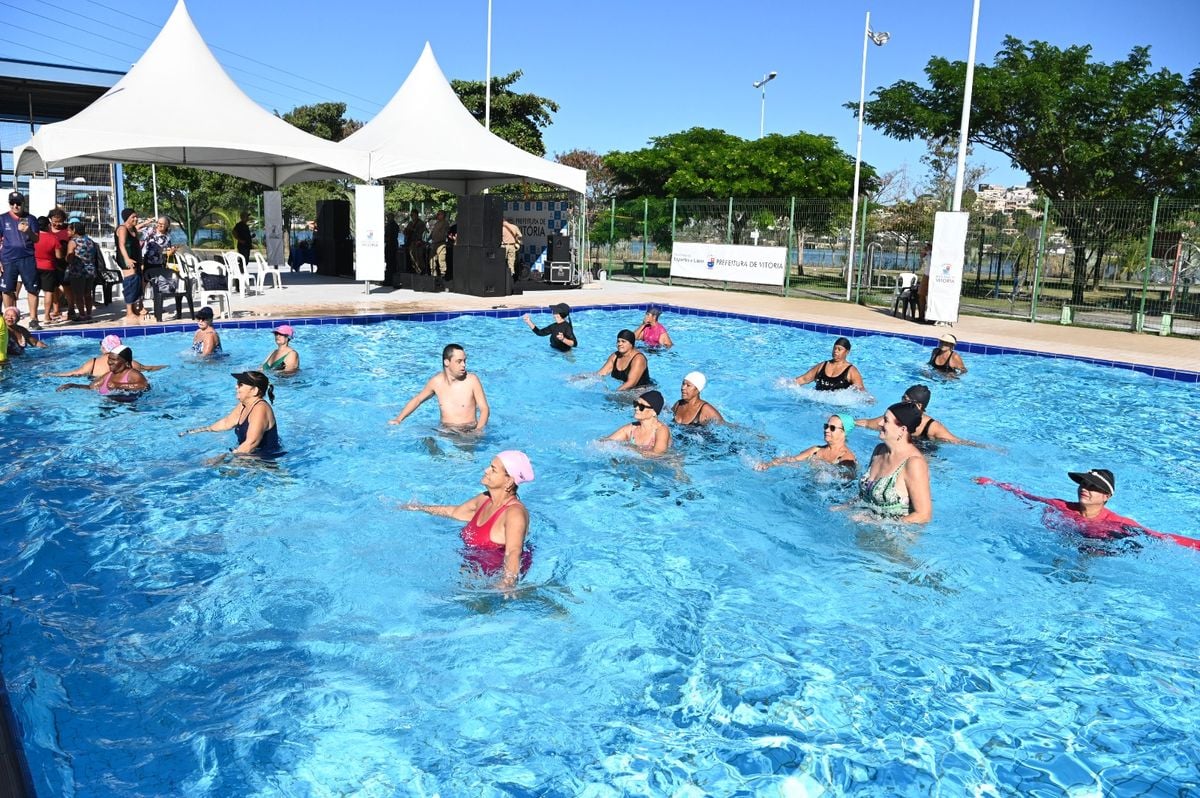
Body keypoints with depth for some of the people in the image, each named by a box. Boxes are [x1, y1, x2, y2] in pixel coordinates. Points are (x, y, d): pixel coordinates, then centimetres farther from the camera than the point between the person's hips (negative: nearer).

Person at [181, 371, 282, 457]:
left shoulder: (260, 409, -23)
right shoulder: (243, 406, 10)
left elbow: (251, 443, -29)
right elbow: (226, 423, 25)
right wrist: (196, 431, 26)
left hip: (265, 458, -10)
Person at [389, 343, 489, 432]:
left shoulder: (472, 380, -9)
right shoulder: (436, 381, 0)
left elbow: (485, 409, -5)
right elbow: (417, 399, 16)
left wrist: (478, 431, -21)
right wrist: (398, 419, 9)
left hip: (469, 432, -3)